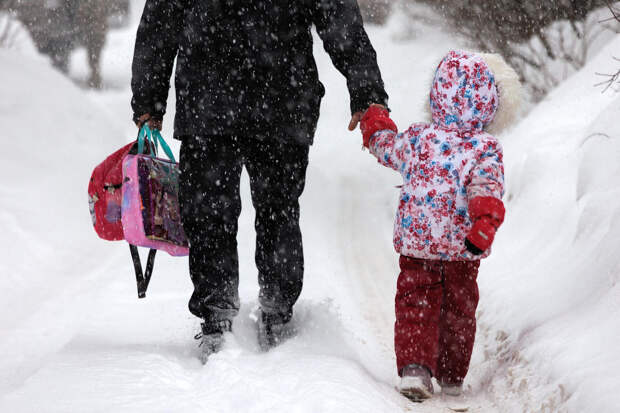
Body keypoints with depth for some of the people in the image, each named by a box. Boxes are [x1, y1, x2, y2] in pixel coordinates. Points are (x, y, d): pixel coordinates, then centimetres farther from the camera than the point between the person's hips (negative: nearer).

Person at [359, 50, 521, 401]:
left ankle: (415, 367, -15)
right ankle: (452, 376, 25)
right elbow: (486, 187, -26)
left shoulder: (417, 139, -2)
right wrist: (486, 221, -38)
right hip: (462, 246, -1)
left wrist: (374, 121, 35)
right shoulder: (486, 149, -11)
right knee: (459, 310, 15)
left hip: (416, 241, 1)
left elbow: (387, 148, 17)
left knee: (416, 305, 5)